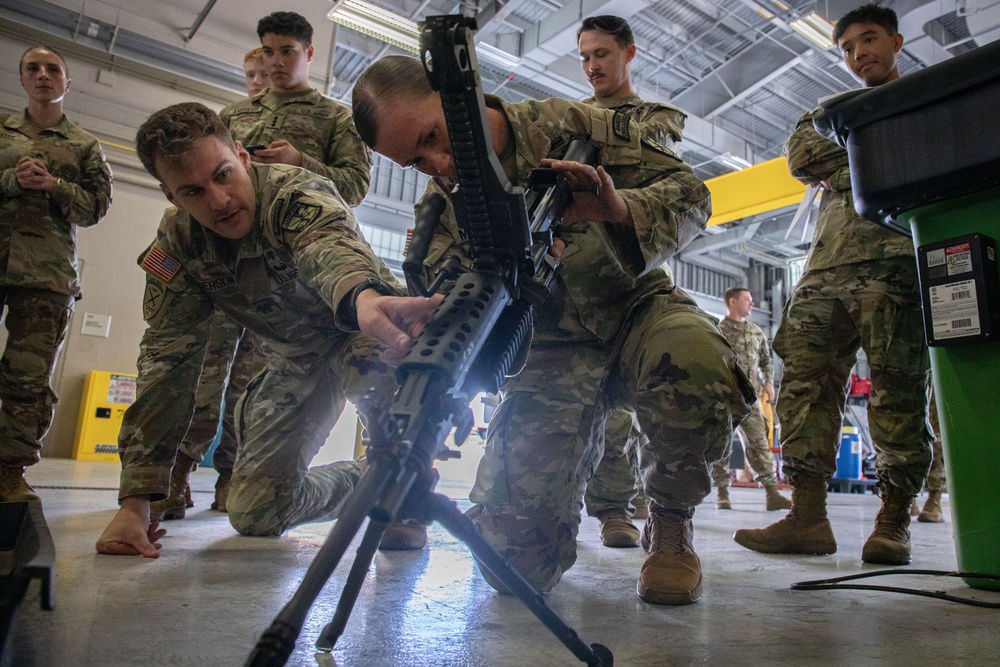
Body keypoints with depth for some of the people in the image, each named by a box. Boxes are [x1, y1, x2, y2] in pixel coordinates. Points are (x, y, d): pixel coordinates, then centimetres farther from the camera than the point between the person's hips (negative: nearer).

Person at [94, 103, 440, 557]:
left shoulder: (295, 193, -27)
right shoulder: (178, 245, -12)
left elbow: (329, 244, -52)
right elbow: (166, 361, -14)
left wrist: (365, 297, -79)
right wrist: (134, 502, -19)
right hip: (294, 361, 5)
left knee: (380, 353, -42)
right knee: (254, 514, -2)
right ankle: (364, 483, 24)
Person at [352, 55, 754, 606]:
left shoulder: (570, 126, -4)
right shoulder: (441, 214, 0)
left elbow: (689, 193, -4)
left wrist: (618, 207, -26)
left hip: (636, 310, 0)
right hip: (550, 353, 1)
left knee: (696, 361, -39)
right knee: (514, 560, -12)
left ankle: (670, 524, -8)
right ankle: (577, 461, 24)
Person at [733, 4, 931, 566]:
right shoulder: (831, 113, 31)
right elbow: (802, 160, 11)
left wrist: (842, 168, -3)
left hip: (896, 260, -3)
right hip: (828, 263, 4)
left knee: (899, 391, -8)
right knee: (806, 382, -7)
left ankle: (894, 521, 2)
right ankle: (808, 516, -5)